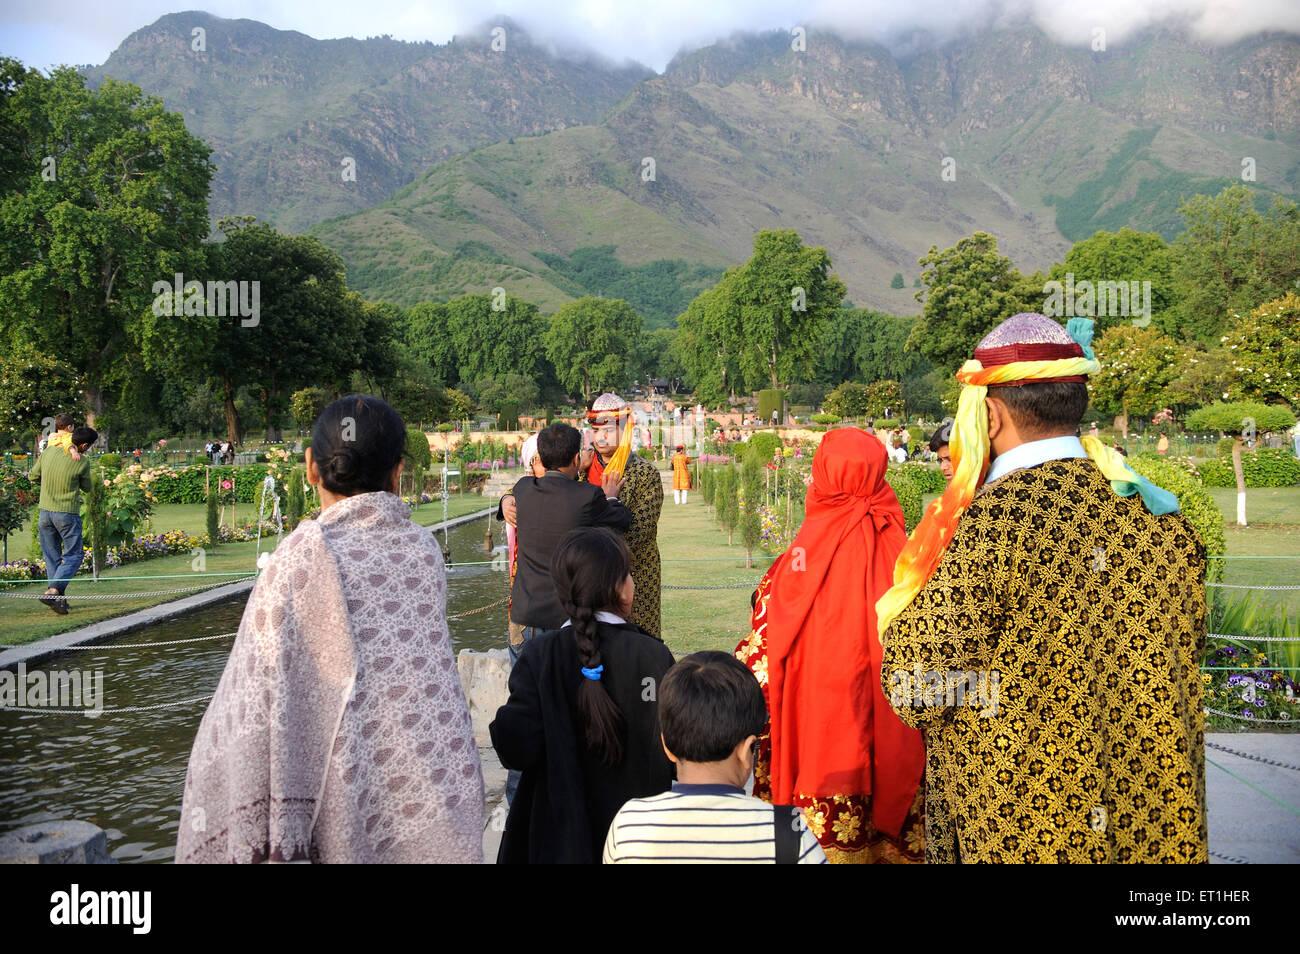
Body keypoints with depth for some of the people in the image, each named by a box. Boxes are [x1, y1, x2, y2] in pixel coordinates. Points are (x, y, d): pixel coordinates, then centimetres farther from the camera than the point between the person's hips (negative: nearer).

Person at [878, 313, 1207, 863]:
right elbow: (1182, 669, 10)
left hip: (1016, 836, -6)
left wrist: (904, 607, 0)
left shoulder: (993, 522, -22)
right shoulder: (1161, 515, -1)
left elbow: (916, 694, -17)